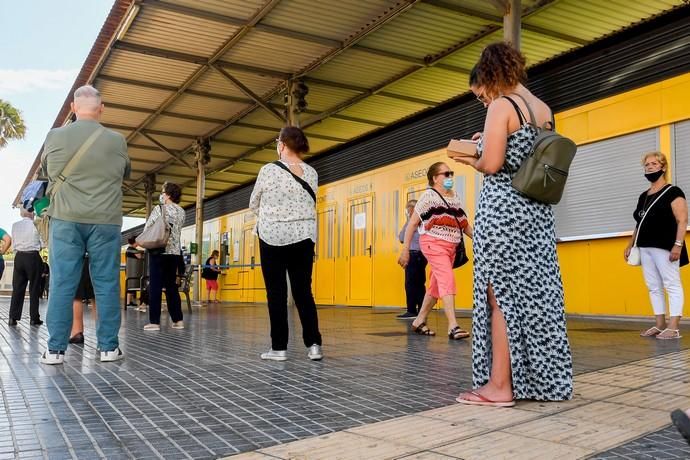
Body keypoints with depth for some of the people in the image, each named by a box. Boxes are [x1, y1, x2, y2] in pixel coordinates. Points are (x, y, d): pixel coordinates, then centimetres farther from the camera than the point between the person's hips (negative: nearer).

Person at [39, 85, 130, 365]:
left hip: (66, 219, 1)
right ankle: (108, 347, 9)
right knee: (107, 284, 4)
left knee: (62, 284, 4)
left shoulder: (54, 137, 1)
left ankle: (55, 349, 6)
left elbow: (46, 171, 17)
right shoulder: (117, 141, 0)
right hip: (105, 221, 0)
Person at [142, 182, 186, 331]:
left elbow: (147, 229, -4)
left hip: (159, 251, -5)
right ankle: (177, 320, 9)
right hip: (174, 252, 6)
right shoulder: (181, 212, 9)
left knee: (155, 286, -2)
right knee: (172, 286, 11)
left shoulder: (159, 209, -7)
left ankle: (154, 321, -2)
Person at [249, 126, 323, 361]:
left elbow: (254, 205, 4)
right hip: (303, 237, 3)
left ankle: (279, 348, 6)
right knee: (303, 291, 8)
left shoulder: (268, 170, -7)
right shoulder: (312, 173, 3)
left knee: (276, 293, 3)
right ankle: (314, 344, 2)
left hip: (273, 236, -3)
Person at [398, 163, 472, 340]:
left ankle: (419, 321, 23)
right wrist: (405, 249, -11)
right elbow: (412, 224, -7)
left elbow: (463, 222, 20)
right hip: (433, 243, -7)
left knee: (436, 285, 11)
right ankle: (453, 326, -21)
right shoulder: (429, 196, -7)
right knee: (447, 279, -18)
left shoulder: (454, 196, 13)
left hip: (450, 246, 7)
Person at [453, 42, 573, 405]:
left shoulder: (502, 106, -9)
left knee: (501, 296, -3)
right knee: (537, 294, 11)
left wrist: (471, 159, 2)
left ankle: (500, 386, 2)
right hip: (538, 210, 8)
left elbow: (491, 165, -18)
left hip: (503, 208, -8)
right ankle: (543, 380, 19)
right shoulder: (543, 108, 15)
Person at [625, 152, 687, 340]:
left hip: (665, 247, -8)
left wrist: (678, 244, -21)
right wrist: (630, 245, 19)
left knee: (672, 285, -5)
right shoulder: (643, 196, 17)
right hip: (645, 247, 8)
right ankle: (660, 325, 15)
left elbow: (682, 220, -12)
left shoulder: (673, 192, -4)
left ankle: (674, 327, -6)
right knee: (653, 287, 9)